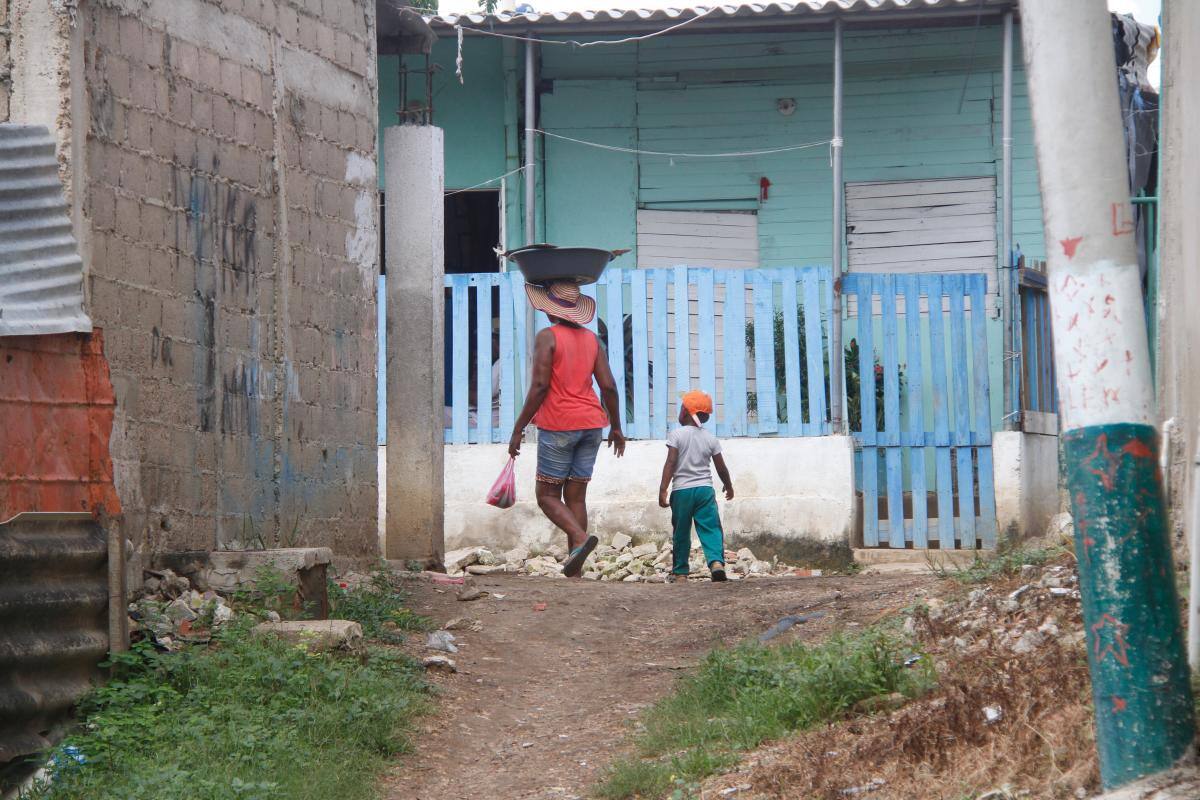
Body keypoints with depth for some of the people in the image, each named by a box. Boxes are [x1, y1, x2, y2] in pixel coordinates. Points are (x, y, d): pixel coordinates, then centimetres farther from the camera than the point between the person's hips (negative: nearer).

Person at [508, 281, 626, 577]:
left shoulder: (547, 337, -8)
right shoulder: (591, 339, 8)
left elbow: (539, 386, -14)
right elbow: (608, 386, 6)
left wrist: (518, 429, -10)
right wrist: (616, 427, 17)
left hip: (559, 424, -6)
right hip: (591, 424, 6)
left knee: (547, 496, 3)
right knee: (576, 497, 8)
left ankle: (580, 538, -23)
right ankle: (574, 572, 4)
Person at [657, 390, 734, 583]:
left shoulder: (677, 435, -4)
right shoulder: (711, 439, 6)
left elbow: (670, 463, -11)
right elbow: (721, 468, 11)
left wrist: (663, 490, -12)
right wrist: (728, 486, 28)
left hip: (682, 490, -2)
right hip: (705, 488, 2)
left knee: (681, 533, 7)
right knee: (710, 529, -2)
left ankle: (680, 572, 11)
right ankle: (716, 560, -25)